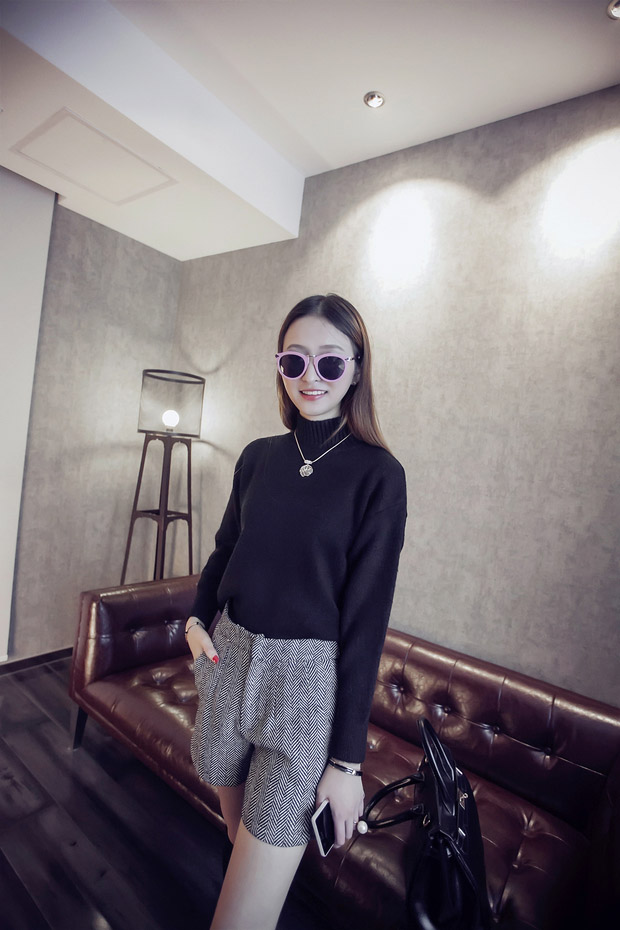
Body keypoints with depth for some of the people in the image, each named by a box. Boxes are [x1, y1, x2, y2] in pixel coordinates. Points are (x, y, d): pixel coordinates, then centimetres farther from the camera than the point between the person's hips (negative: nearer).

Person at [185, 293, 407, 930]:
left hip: (310, 676, -4)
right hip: (229, 659, 5)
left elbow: (367, 613, -12)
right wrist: (196, 618, 0)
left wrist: (347, 757, -9)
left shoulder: (377, 473, -11)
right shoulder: (259, 456, 2)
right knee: (237, 822, 26)